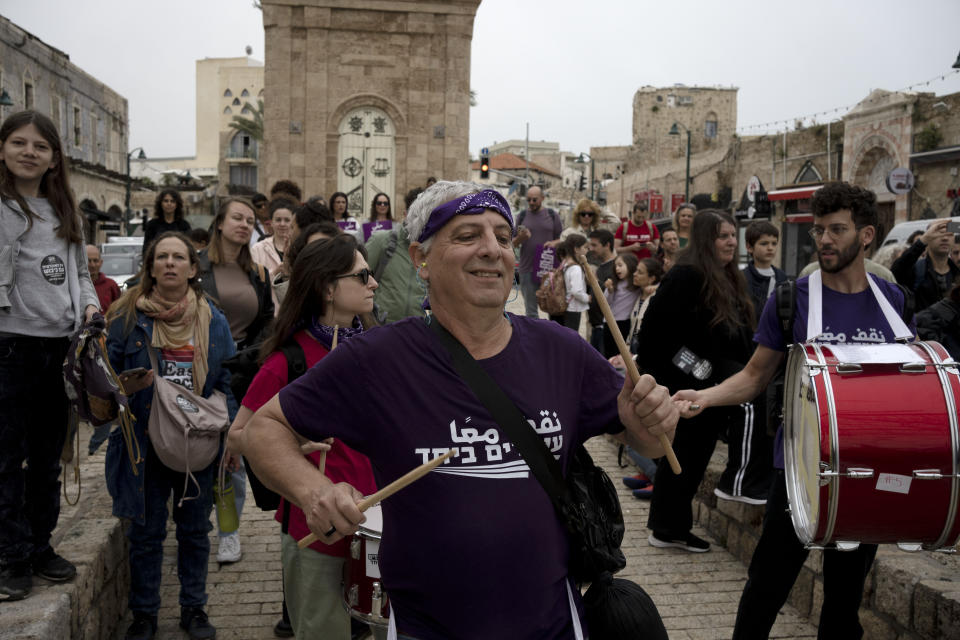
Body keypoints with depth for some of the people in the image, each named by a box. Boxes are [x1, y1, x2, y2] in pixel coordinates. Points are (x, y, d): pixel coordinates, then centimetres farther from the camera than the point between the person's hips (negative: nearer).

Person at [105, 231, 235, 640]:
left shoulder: (213, 320, 3)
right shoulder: (128, 316, -3)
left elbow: (227, 382, 6)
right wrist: (125, 388, -21)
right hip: (146, 443, -1)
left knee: (195, 529, 13)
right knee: (146, 532, 9)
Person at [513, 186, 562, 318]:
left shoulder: (552, 215, 7)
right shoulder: (522, 216, 7)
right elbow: (513, 243, 7)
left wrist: (554, 242, -12)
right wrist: (521, 237, -16)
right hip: (528, 269, 0)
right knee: (531, 311, 4)